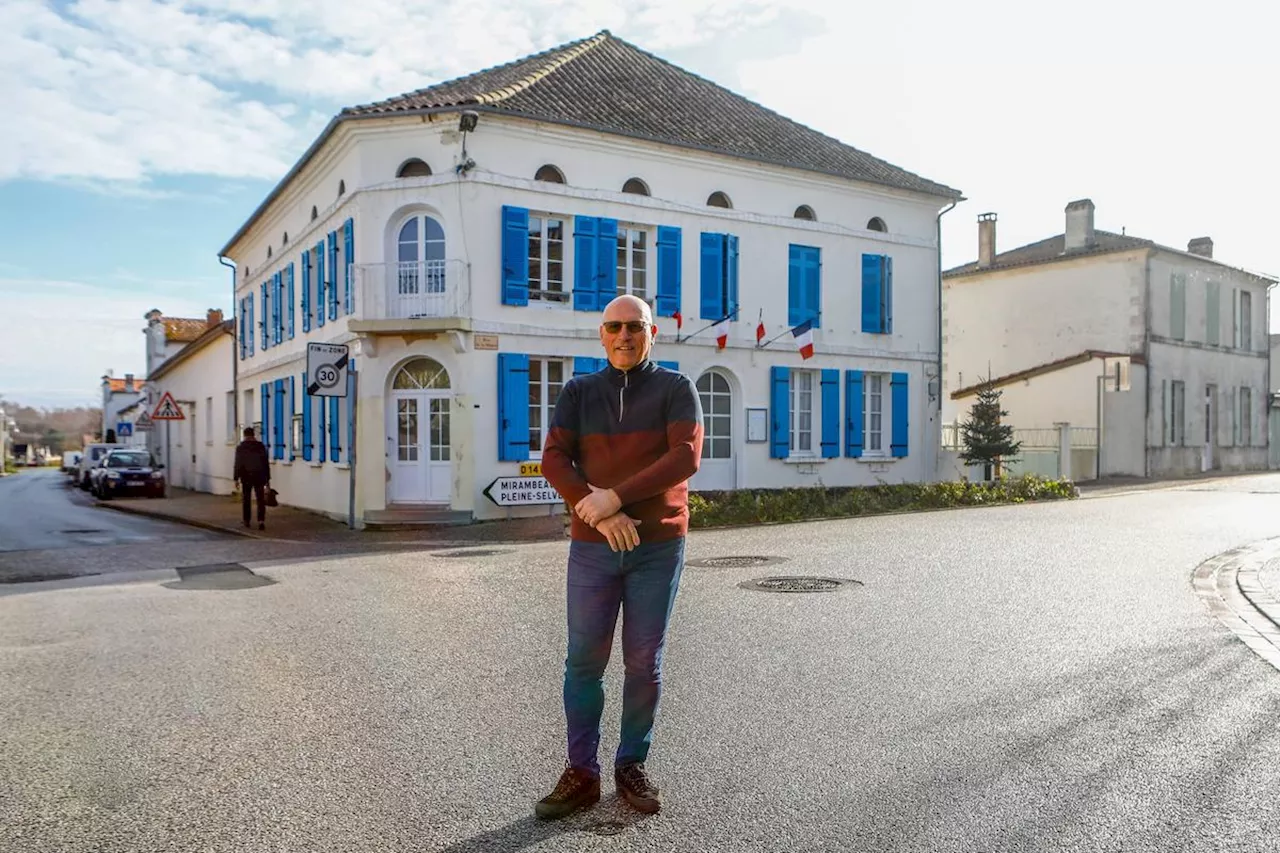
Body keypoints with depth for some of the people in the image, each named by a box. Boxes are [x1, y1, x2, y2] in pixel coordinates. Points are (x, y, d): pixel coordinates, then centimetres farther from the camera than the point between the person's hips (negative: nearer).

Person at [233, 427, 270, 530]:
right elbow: (266, 463, 3)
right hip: (259, 476, 0)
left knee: (246, 499, 13)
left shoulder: (240, 447, -3)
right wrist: (268, 478, 9)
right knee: (260, 499, -2)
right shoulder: (261, 446, 1)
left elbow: (238, 464, -5)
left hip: (246, 476, 0)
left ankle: (246, 521, 18)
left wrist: (236, 478, 0)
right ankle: (261, 521, -17)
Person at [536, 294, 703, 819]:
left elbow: (686, 456, -13)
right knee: (584, 660, 3)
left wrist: (617, 496, -20)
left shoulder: (675, 388, 1)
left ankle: (632, 767, 23)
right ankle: (581, 774, 16)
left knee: (644, 663, 7)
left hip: (659, 546, -1)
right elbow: (553, 460, -3)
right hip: (593, 547, 1)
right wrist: (597, 512, -18)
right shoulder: (579, 392, 7)